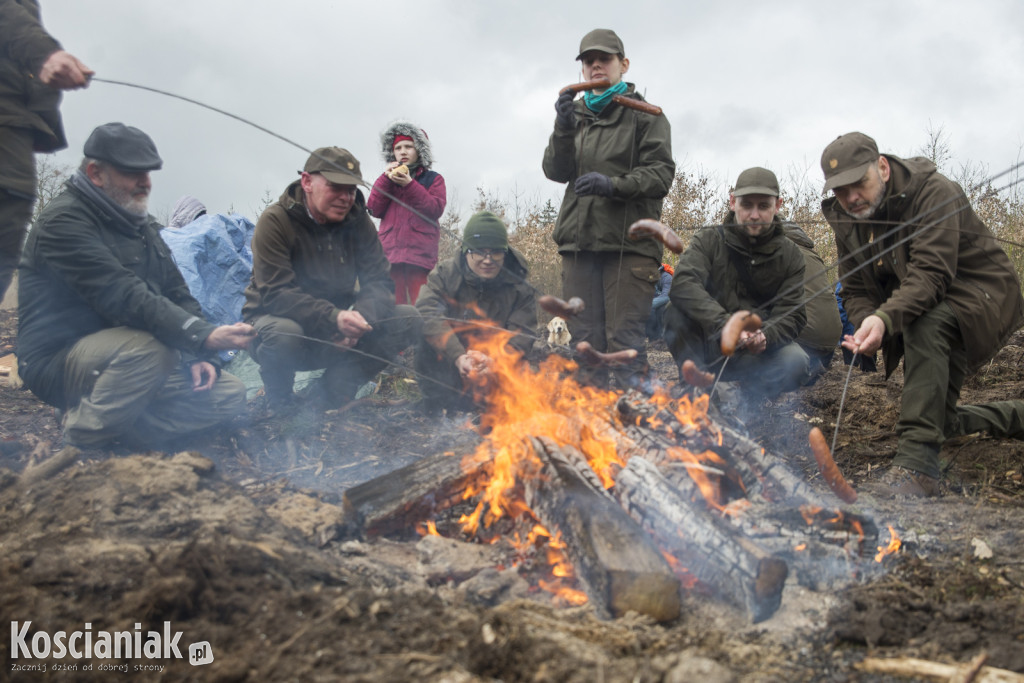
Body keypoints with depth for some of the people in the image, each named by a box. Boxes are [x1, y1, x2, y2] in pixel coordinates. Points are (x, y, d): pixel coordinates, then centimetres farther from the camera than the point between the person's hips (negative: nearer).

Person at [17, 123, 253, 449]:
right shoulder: (64, 220, -16)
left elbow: (177, 293, 12)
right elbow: (122, 297, -29)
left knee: (230, 395, -5)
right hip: (59, 361, -8)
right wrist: (204, 336, -37)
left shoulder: (142, 225, 13)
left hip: (131, 360, 8)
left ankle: (119, 434, -8)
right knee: (150, 348, -38)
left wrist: (198, 357, -5)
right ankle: (80, 441, -16)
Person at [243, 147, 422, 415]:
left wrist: (361, 317, -28)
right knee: (283, 333, -40)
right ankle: (279, 404, -7)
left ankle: (333, 392, -5)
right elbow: (275, 294, -25)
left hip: (336, 333, 5)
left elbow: (379, 281, -6)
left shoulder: (358, 221, -2)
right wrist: (333, 319, -39)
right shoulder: (275, 221, -17)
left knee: (408, 319, -11)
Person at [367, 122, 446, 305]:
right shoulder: (387, 179, 22)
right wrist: (385, 179, -1)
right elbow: (374, 210, 8)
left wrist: (409, 185, -10)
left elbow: (436, 209, -3)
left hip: (420, 255, -2)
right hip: (390, 253, 2)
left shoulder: (433, 178, 13)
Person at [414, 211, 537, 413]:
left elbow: (520, 337, -15)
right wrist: (458, 357, -38)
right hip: (446, 362, -1)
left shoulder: (520, 290, -5)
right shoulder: (444, 274, -7)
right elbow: (429, 315, -24)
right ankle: (438, 397, -17)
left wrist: (493, 360, -37)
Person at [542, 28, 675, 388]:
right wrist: (563, 129, -9)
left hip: (629, 240, -4)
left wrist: (614, 185, -19)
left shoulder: (645, 115, 7)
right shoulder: (576, 114, 18)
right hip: (579, 239, 4)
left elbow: (661, 174, -3)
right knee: (584, 340, 5)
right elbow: (555, 171, 8)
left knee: (625, 338, -7)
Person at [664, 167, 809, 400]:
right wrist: (724, 324, -40)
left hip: (754, 353, 1)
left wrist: (765, 335, -30)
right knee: (678, 314, -30)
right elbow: (682, 284, -24)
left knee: (797, 363, -30)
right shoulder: (709, 240, -5)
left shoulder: (790, 255, 2)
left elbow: (792, 315, -5)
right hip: (709, 344, -1)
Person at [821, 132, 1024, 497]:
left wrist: (885, 318, -53)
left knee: (925, 323, -40)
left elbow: (930, 273, -37)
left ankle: (918, 460, -41)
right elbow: (856, 291, -3)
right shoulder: (846, 219, -3)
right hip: (923, 312, 8)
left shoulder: (935, 192, -25)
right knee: (941, 418, 10)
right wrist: (866, 324, -26)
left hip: (980, 295, -8)